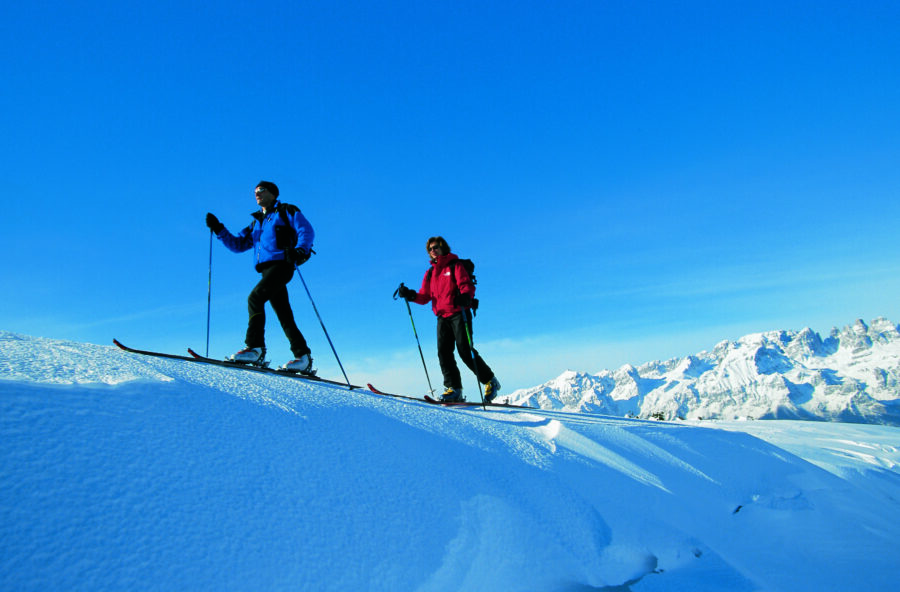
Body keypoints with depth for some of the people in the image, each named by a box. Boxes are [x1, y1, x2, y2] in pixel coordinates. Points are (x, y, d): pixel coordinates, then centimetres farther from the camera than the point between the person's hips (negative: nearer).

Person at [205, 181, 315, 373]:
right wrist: (218, 229, 15)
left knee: (255, 298, -22)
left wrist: (300, 250, -22)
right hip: (267, 269, 7)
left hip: (281, 265, -7)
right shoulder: (256, 223, 29)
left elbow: (307, 230, -4)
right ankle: (303, 357, 3)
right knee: (284, 316, 2)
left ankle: (255, 348, -22)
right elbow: (237, 244, 26)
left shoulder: (286, 211, 10)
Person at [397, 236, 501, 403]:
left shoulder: (455, 266, 3)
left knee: (465, 351, -11)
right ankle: (454, 389, -6)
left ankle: (490, 381, 4)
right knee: (443, 352, -7)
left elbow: (467, 285, -9)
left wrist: (465, 296, -32)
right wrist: (411, 295, -3)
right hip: (442, 317, 6)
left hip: (459, 313, -6)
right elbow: (424, 296, 16)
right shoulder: (430, 273, 20)